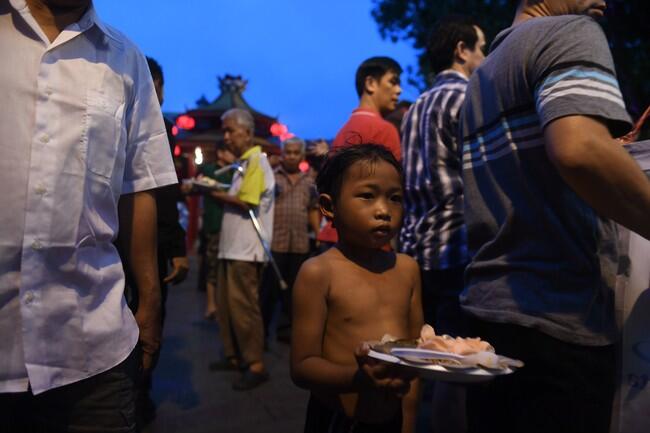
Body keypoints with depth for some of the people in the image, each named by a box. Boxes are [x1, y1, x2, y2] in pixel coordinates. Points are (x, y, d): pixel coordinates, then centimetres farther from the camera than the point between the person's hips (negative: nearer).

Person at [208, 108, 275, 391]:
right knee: (226, 304, 13)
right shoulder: (244, 163, 20)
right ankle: (234, 356, 25)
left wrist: (214, 193, -7)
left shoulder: (256, 160, -10)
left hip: (246, 248, -10)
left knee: (243, 306, -7)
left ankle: (256, 365, 1)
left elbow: (247, 203, -18)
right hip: (232, 246, 10)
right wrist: (213, 190, 4)